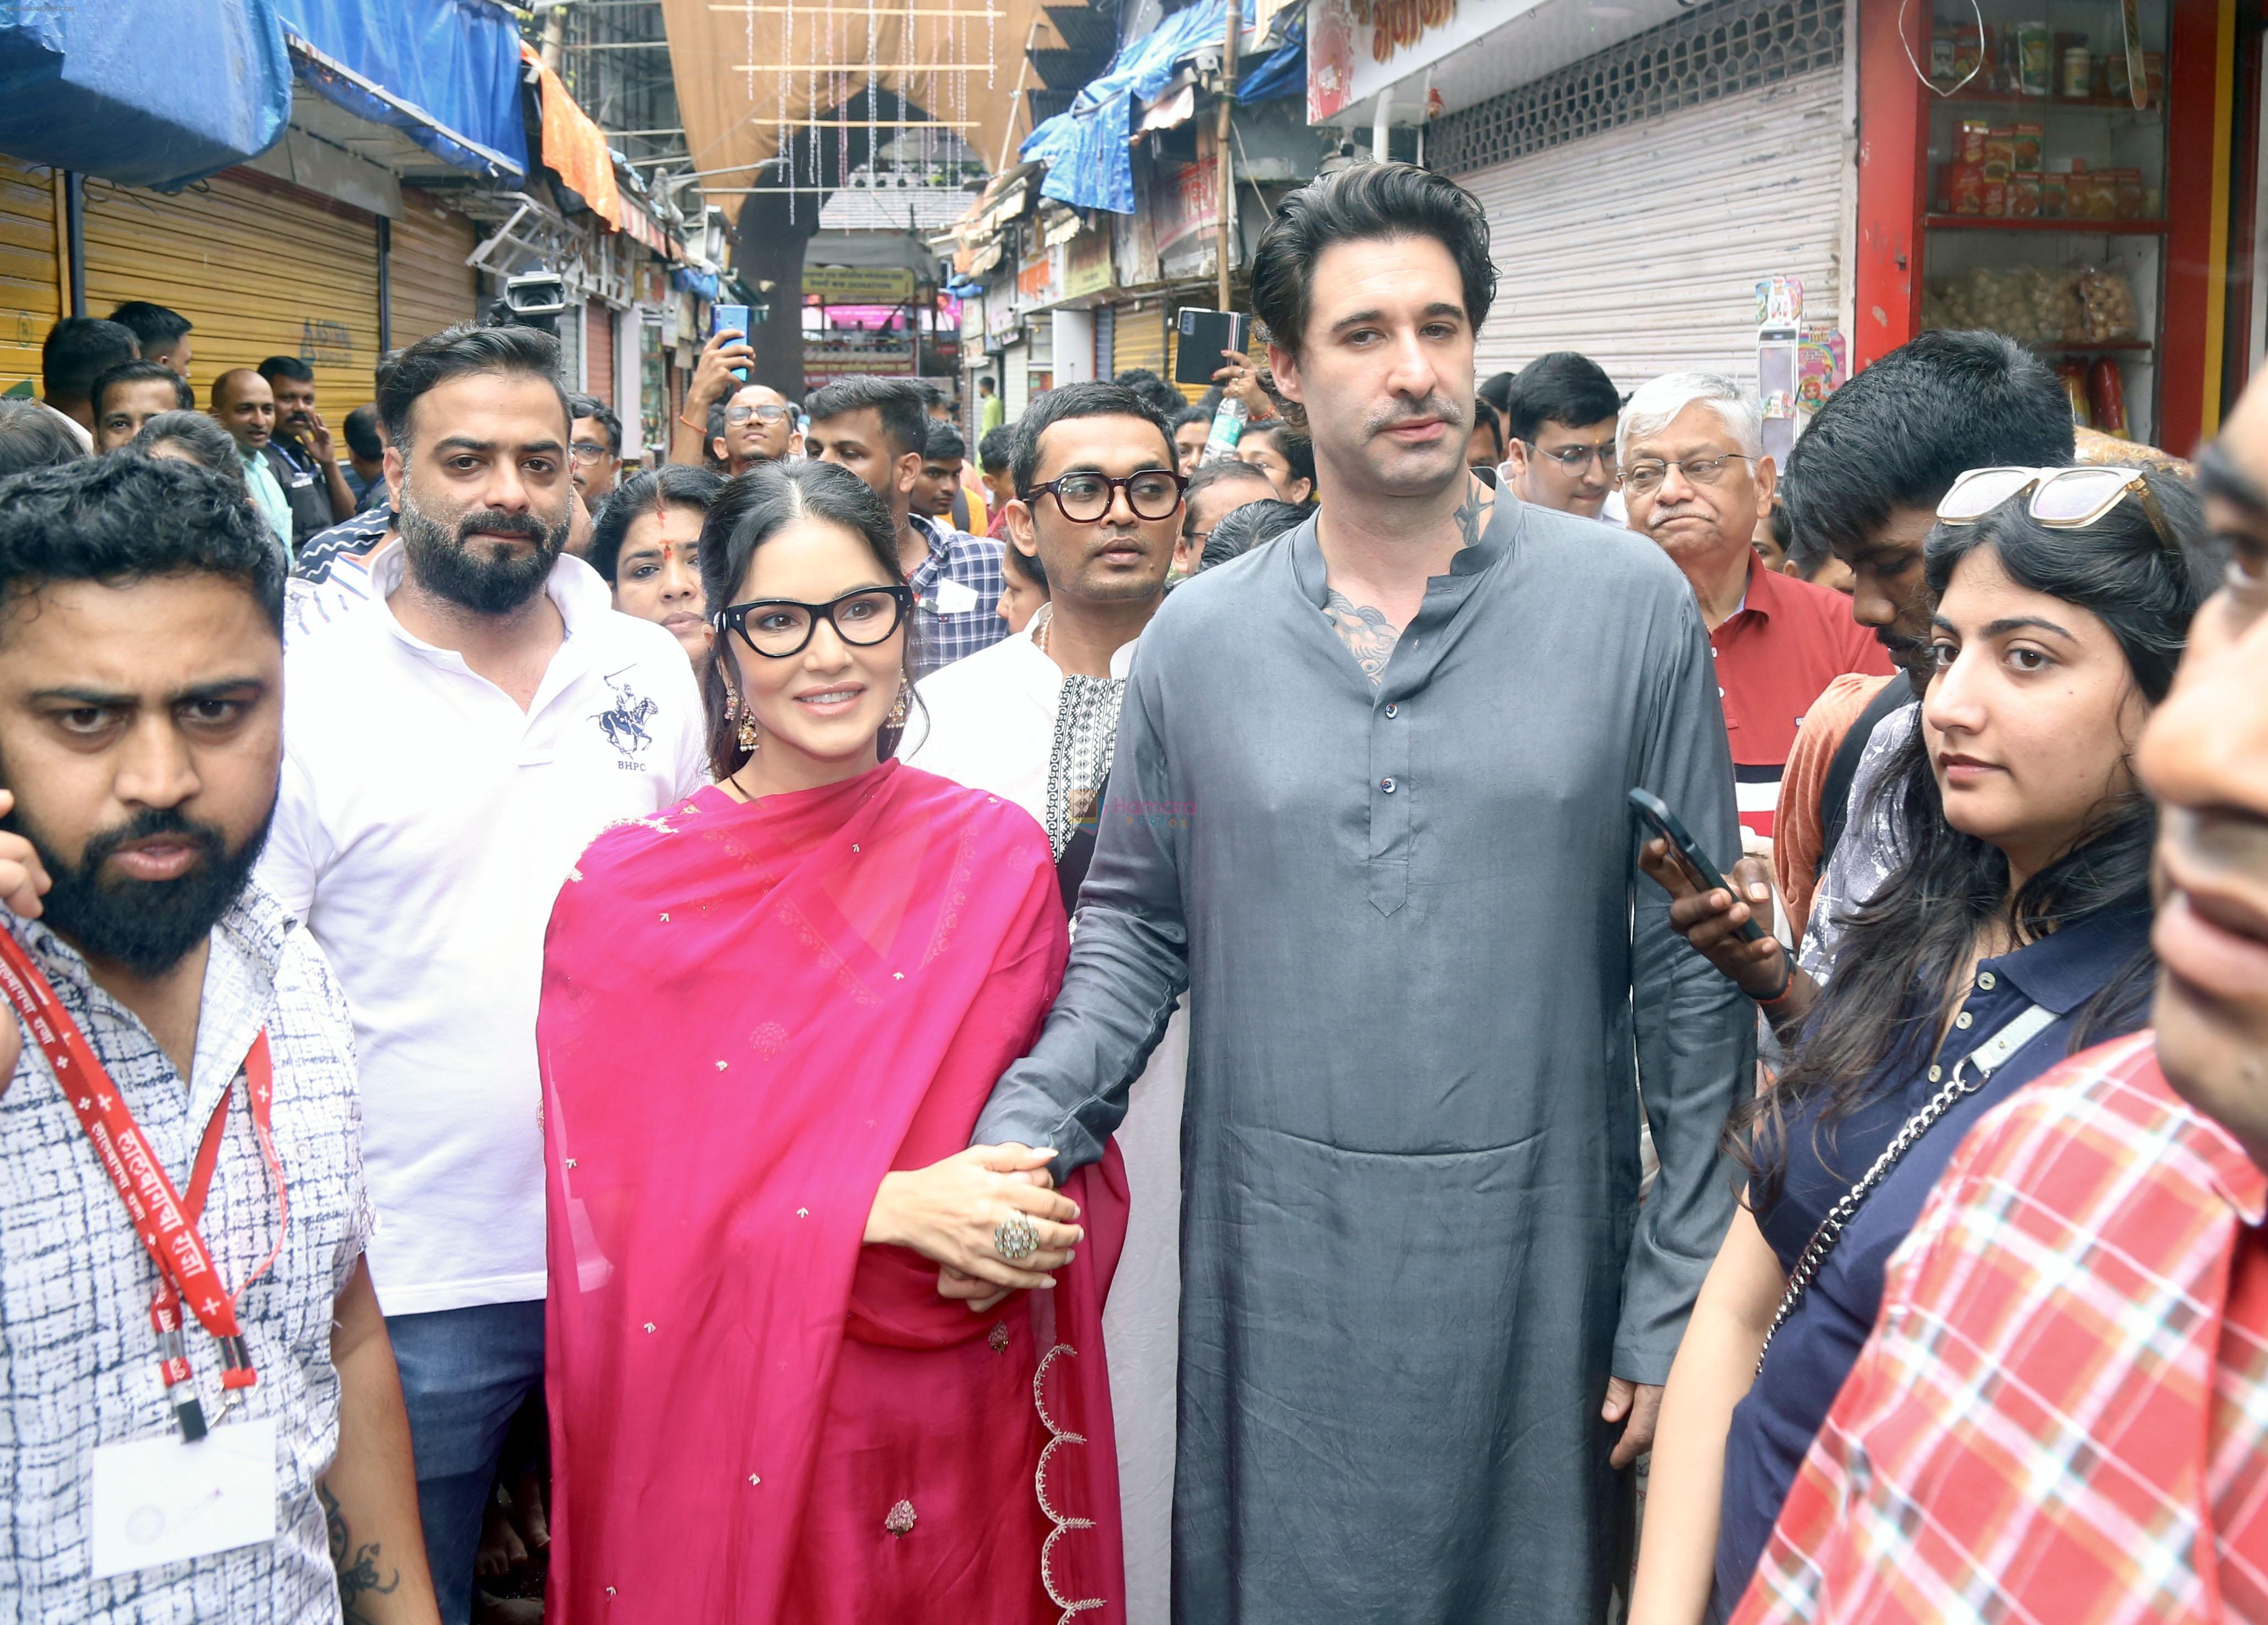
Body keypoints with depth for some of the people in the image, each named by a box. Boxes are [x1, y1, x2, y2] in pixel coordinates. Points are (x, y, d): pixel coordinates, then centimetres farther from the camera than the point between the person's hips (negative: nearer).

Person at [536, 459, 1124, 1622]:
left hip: (958, 1427, 2)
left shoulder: (997, 858, -1)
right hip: (726, 1428, -1)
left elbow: (1059, 1140, 5)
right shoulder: (630, 887, -6)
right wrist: (884, 1210, -21)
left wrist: (1006, 1219, -18)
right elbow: (626, 1202, -10)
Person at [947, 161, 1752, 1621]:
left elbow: (1692, 974, -3)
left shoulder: (1628, 606, -5)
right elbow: (1135, 928, 10)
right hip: (1272, 1275, 2)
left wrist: (1680, 1297, -3)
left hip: (1534, 1268, -1)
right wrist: (1017, 1138, -6)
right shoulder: (1201, 637, 2)